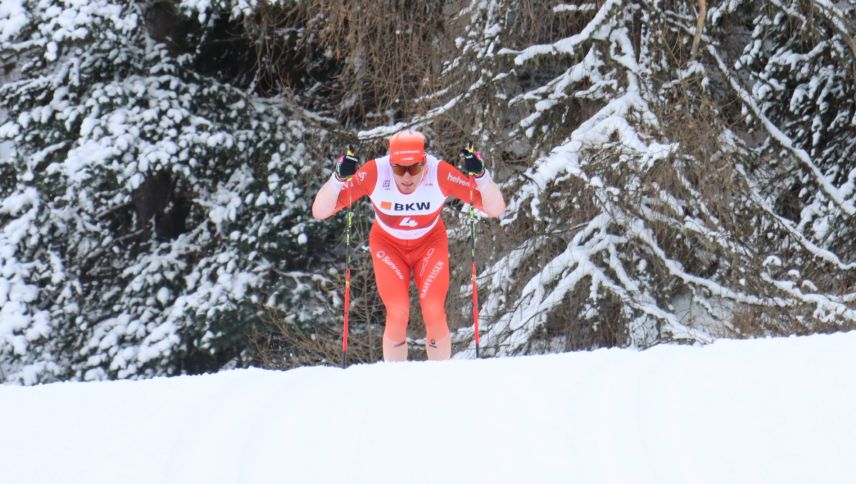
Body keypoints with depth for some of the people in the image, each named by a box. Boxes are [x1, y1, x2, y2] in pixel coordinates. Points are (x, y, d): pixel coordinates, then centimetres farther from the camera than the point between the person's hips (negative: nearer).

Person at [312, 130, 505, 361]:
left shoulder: (440, 173, -30)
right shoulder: (375, 173, -31)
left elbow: (496, 210, -26)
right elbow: (319, 212, -29)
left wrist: (481, 175, -43)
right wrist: (339, 178, -46)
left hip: (430, 243, 0)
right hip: (388, 245, 0)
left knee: (434, 312, -17)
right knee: (397, 315, -17)